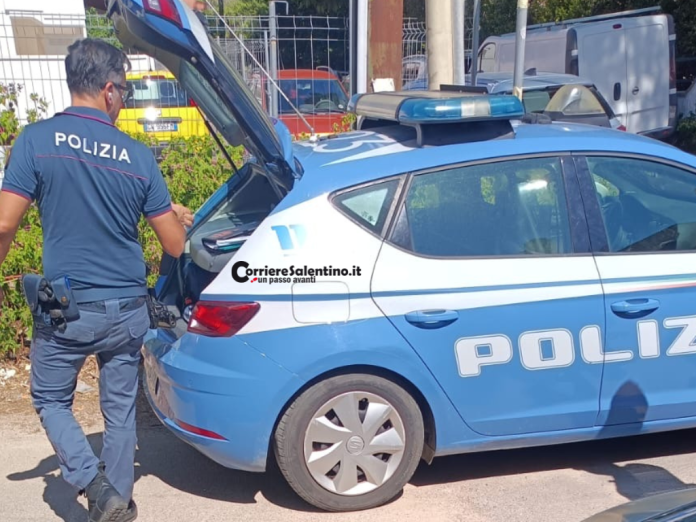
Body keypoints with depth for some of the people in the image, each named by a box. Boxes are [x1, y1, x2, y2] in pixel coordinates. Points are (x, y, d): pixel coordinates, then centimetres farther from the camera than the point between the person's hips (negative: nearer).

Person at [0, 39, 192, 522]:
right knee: (121, 406, 18)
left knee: (50, 398, 21)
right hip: (127, 310, 2)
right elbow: (175, 246, -1)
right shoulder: (138, 155, -4)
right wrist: (177, 216, 21)